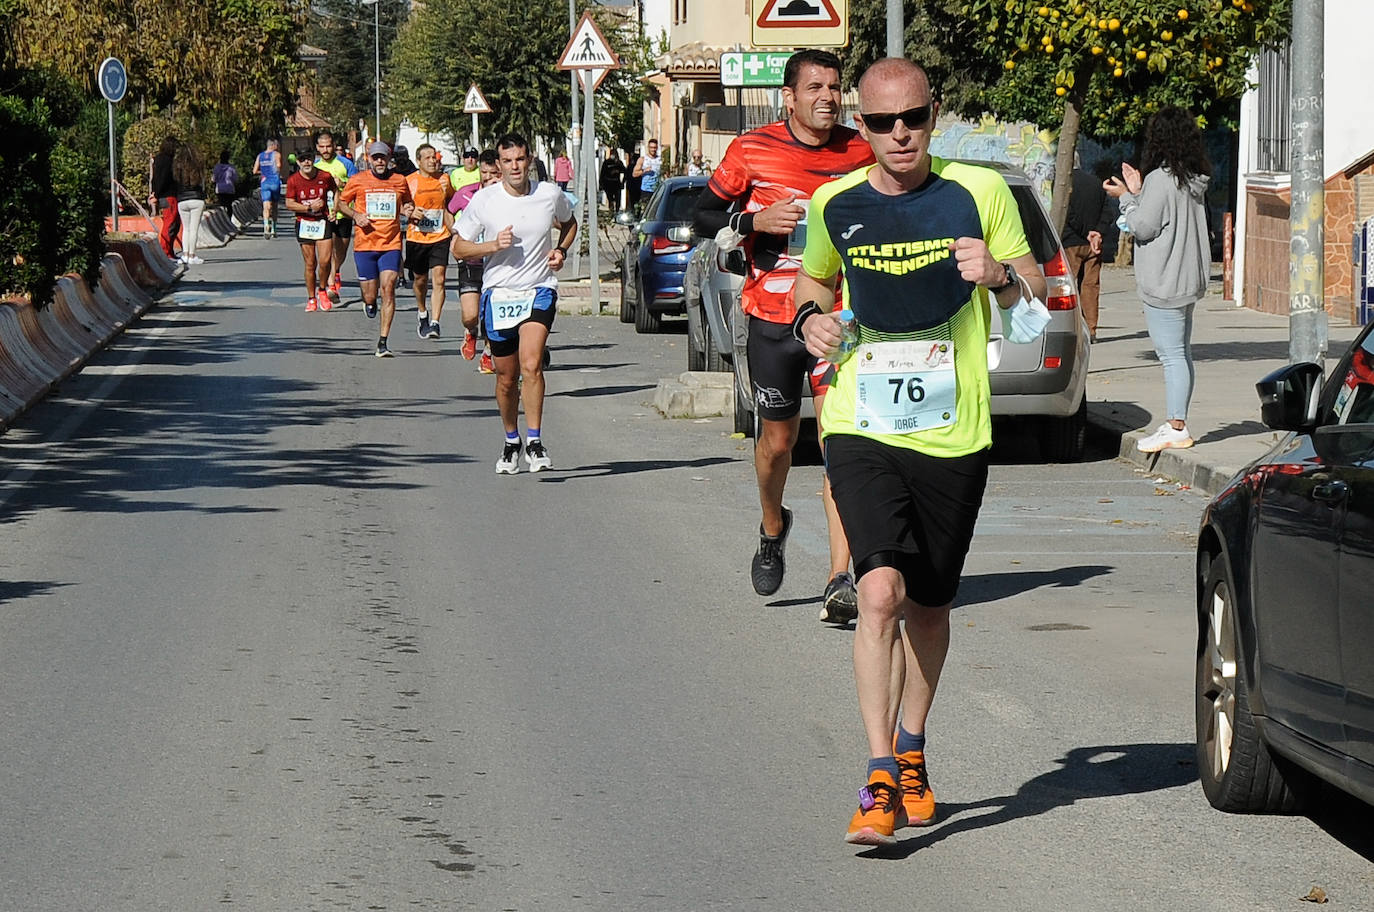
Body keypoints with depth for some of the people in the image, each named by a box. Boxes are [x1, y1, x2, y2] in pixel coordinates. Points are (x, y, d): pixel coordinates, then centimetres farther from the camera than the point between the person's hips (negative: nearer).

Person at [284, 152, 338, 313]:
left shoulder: (325, 177, -2)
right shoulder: (293, 181, -4)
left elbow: (336, 191, 16)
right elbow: (289, 204, -5)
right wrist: (310, 208, -15)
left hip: (323, 222, 0)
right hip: (304, 224, 0)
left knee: (325, 261, -12)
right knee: (310, 264, 4)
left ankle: (322, 291, 13)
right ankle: (311, 299, 16)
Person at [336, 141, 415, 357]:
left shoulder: (399, 181, 6)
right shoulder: (358, 180, 2)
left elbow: (407, 204, 23)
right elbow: (341, 202, 13)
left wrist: (408, 211, 0)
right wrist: (355, 215, -5)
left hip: (391, 244, 0)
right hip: (364, 244, 0)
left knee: (388, 289, -13)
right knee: (370, 296, 2)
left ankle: (383, 342, -10)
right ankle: (369, 303, 42)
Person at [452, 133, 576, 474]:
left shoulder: (550, 195, -2)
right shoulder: (484, 200, -5)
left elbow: (569, 224, 20)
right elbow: (458, 248, 1)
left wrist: (561, 250, 0)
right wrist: (493, 245, -16)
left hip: (539, 291, -1)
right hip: (498, 293, 1)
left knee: (531, 365, -21)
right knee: (507, 378, 9)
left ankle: (535, 442, -15)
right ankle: (511, 441, 31)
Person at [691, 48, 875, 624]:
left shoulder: (860, 154, 3)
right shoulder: (752, 152, -3)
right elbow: (705, 215, 5)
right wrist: (757, 221, -12)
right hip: (773, 317, 0)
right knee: (778, 436, 12)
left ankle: (840, 580, -17)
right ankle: (772, 529, 45)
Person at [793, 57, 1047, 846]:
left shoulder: (980, 192, -1)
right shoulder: (835, 205, 3)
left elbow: (1036, 294, 6)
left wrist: (1000, 274, -16)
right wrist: (812, 318, 1)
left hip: (954, 434, 1)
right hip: (862, 430, -1)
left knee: (929, 607, 13)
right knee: (881, 591, -19)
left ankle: (911, 752, 37)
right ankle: (880, 783, -16)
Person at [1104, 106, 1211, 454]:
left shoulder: (1160, 180, -16)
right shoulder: (1194, 181, 10)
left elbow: (1143, 227, -14)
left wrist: (1125, 197, -1)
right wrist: (1137, 192, 17)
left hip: (1163, 282, -9)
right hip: (1188, 280, 9)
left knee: (1172, 356, -7)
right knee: (1181, 353, 13)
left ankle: (1176, 428, -7)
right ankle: (1178, 423, 16)